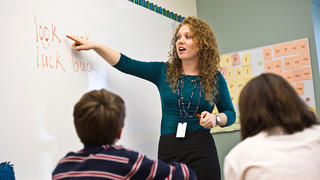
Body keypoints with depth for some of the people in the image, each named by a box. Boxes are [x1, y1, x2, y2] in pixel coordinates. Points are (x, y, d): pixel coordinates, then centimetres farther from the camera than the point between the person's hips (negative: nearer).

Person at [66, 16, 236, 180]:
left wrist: (215, 119, -9)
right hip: (168, 149, 1)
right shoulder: (164, 72, 7)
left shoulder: (215, 78, 4)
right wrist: (95, 46, -3)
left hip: (202, 151, -1)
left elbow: (230, 113, 12)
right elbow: (126, 64, 3)